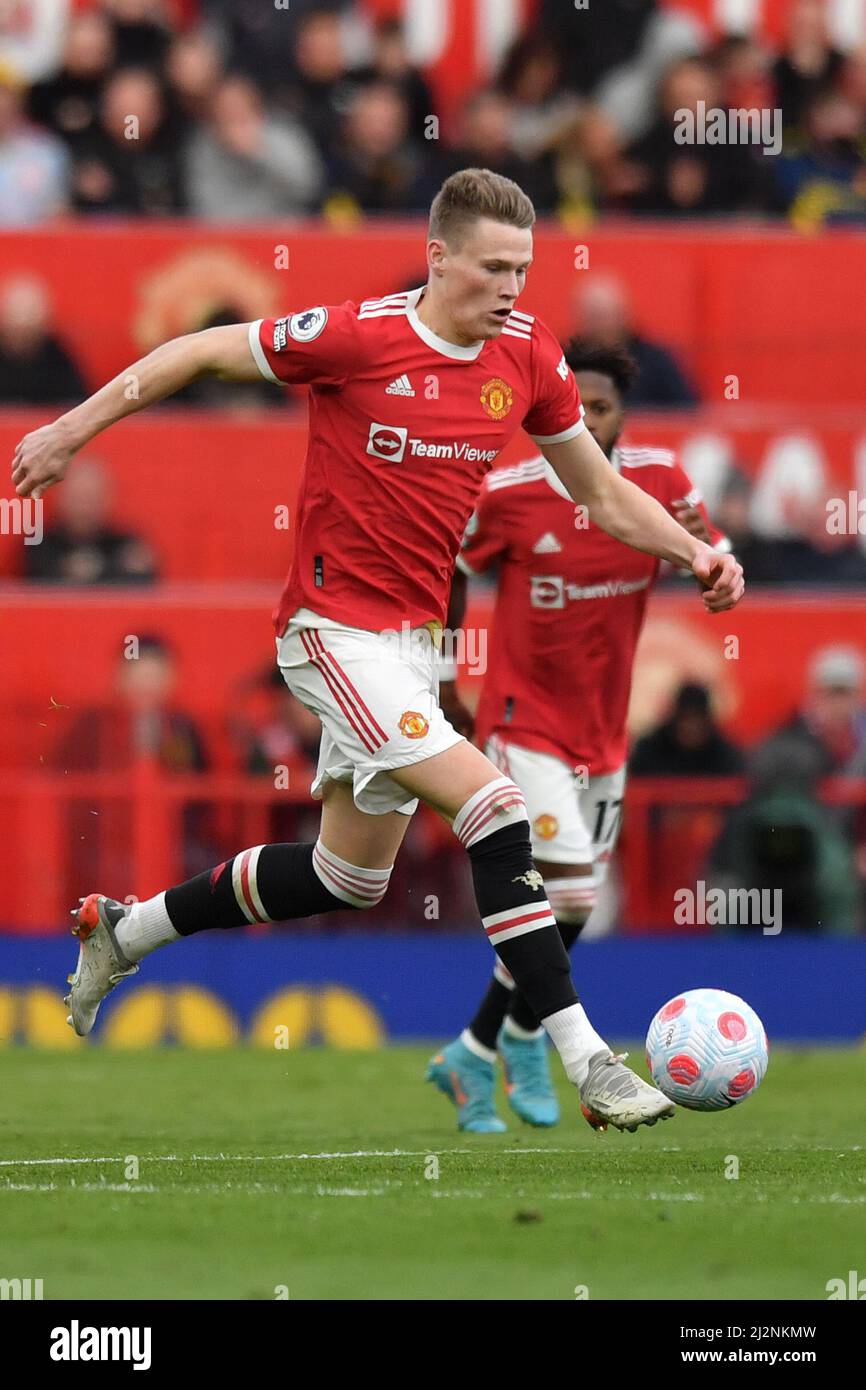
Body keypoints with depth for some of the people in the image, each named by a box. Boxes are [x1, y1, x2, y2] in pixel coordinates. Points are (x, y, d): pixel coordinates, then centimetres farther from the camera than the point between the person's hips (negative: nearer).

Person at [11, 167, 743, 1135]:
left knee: (351, 877, 18)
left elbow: (602, 492, 13)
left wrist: (694, 554, -3)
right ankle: (584, 1060, -20)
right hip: (334, 627, -8)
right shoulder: (356, 336, -16)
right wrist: (74, 430, -1)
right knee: (493, 809, -21)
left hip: (409, 637, 8)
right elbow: (201, 353, -4)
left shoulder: (528, 357, 1)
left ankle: (126, 929, 38)